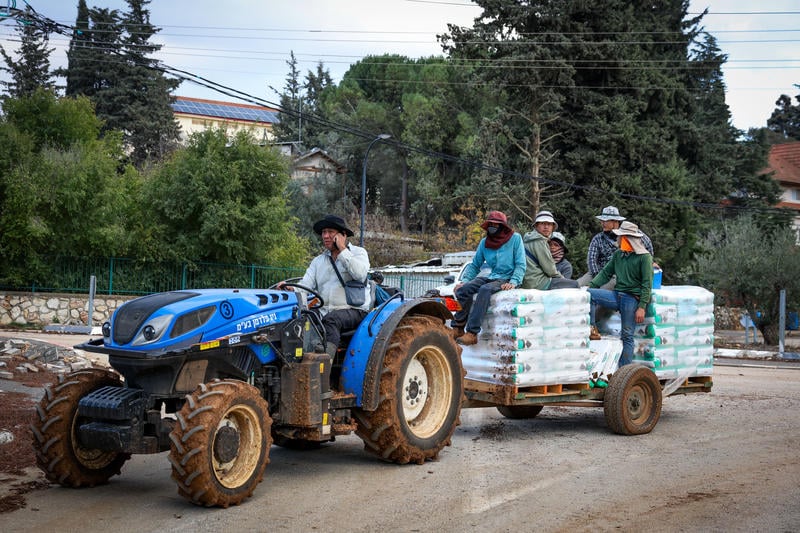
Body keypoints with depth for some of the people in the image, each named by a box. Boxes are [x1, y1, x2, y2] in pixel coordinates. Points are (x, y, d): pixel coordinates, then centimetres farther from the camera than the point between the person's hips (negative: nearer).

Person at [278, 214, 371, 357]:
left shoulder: (358, 252, 7)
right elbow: (305, 286, 8)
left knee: (331, 319, -36)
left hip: (354, 311, -4)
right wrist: (291, 288, -15)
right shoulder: (318, 261, 20)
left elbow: (360, 274, -15)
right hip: (324, 313, 4)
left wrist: (342, 250, -8)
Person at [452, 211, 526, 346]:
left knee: (485, 290, -36)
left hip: (508, 279, -5)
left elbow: (520, 265, -6)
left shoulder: (515, 238, -3)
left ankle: (472, 333, -39)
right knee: (463, 289, -21)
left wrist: (513, 282, -22)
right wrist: (464, 281, 0)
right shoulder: (484, 242, 10)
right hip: (492, 276, 6)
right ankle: (458, 328, -17)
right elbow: (474, 265, 16)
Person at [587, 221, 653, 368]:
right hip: (616, 295, 6)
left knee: (627, 336, -4)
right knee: (589, 294, -15)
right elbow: (606, 273, 15)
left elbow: (647, 284, -10)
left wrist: (642, 307, -16)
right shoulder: (618, 254, 12)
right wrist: (591, 286, -1)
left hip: (632, 298, -6)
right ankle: (591, 329, -16)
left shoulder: (644, 257, -7)